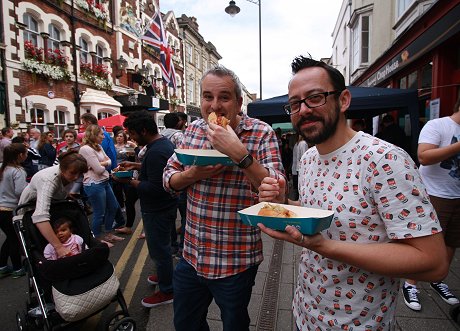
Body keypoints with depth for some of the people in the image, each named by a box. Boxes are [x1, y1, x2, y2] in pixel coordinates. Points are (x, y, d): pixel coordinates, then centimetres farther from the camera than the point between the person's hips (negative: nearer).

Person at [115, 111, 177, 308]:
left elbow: (154, 188, -29)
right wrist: (136, 166, 11)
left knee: (159, 249, 4)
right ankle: (164, 275, 44)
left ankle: (166, 291, 21)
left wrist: (129, 181, -20)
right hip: (165, 205, 10)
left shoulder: (155, 152, -26)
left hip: (157, 210, -10)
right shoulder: (164, 142, 6)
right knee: (162, 246, 25)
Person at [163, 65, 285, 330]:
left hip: (236, 263, -4)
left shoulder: (262, 133, -13)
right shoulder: (193, 130, 1)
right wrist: (194, 173, -15)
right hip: (192, 256, 5)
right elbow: (169, 179, 6)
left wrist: (239, 154, -31)